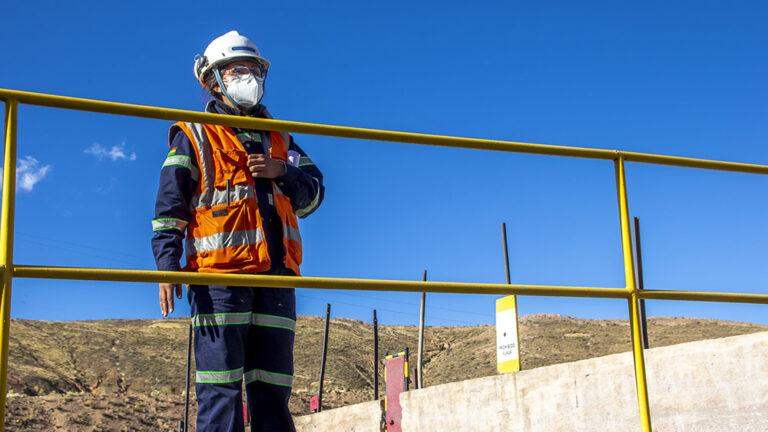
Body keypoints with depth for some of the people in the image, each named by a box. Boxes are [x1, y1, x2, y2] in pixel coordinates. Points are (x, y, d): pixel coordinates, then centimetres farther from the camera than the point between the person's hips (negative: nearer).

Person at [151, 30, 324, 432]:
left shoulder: (278, 138, 24)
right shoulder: (193, 136, 10)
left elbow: (312, 195, 20)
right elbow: (170, 206, 2)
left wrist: (281, 171, 0)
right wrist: (167, 265, -11)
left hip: (275, 275, 5)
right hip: (219, 272, -4)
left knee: (273, 383, 3)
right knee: (220, 385, -8)